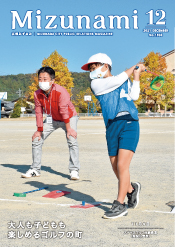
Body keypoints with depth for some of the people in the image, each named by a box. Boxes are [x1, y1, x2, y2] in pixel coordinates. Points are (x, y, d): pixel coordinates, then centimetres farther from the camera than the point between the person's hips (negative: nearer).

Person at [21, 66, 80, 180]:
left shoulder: (61, 91, -32)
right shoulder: (37, 94, -17)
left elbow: (64, 111, -29)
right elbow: (39, 112, -9)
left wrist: (68, 129, -26)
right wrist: (39, 130, -6)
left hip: (69, 118, -5)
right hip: (52, 119, 5)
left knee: (72, 141, -24)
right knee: (36, 140, 1)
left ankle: (74, 170, -13)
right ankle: (35, 169, 12)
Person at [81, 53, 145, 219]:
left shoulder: (126, 81, 18)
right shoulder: (96, 83, 9)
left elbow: (134, 96, 3)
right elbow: (117, 81, -1)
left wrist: (136, 75, 6)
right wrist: (134, 67, 13)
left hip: (130, 124, -1)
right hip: (112, 127, 2)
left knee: (122, 165, -12)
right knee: (115, 167, 5)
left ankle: (120, 204, -3)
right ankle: (131, 189, 35)